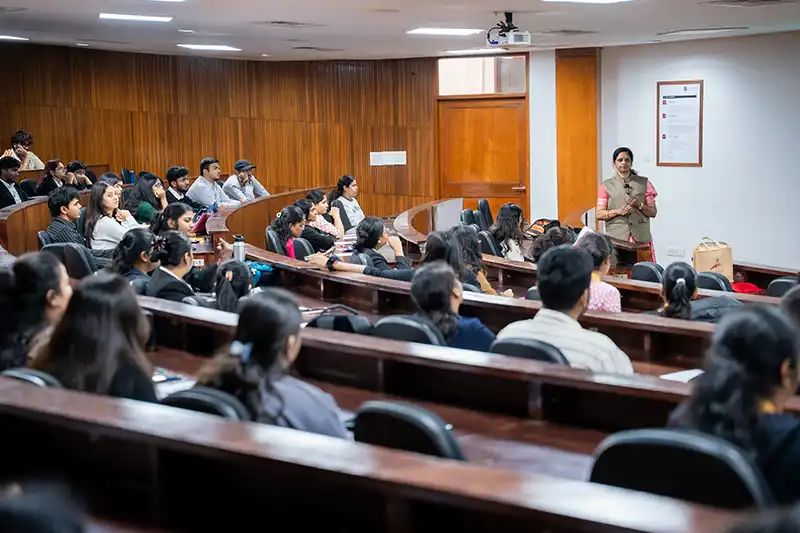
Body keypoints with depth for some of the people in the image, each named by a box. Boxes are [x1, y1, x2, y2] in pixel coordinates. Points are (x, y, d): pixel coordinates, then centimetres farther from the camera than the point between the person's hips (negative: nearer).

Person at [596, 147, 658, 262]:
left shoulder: (644, 183, 10)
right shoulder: (606, 186, 8)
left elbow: (653, 212, 9)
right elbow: (599, 214, 3)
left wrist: (639, 205, -9)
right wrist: (618, 211, -12)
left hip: (641, 239, 1)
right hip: (616, 239, -1)